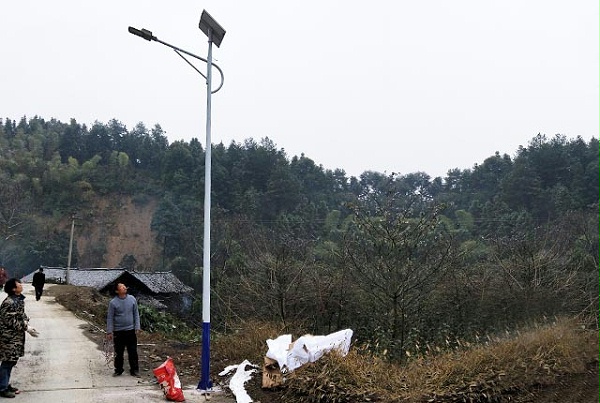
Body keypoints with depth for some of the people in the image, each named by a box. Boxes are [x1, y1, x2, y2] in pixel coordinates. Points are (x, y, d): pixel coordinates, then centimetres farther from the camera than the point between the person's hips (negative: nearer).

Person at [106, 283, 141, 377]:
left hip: (131, 330, 2)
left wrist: (137, 327, 1)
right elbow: (110, 317, -4)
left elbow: (136, 314, 5)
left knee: (133, 352, 6)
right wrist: (109, 331, -5)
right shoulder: (113, 302, -9)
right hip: (118, 331, -2)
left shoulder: (132, 299, -2)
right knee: (118, 353, 10)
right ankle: (118, 370, 25)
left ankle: (134, 370, 18)